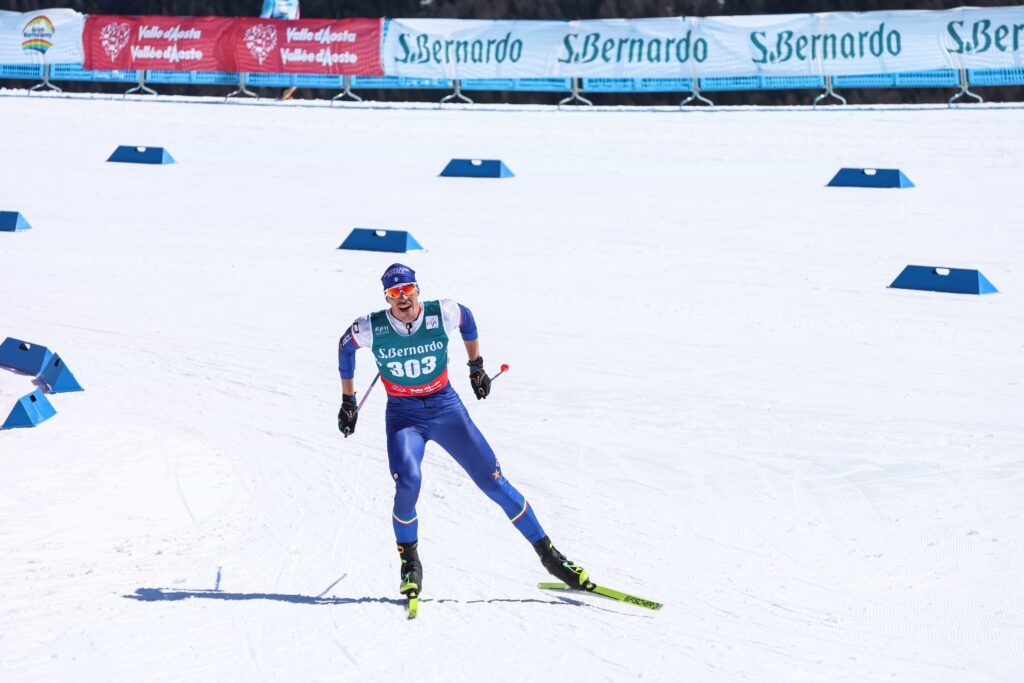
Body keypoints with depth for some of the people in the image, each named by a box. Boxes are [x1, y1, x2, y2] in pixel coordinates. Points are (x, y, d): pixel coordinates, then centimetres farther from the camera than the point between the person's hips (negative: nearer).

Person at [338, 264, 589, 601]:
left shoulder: (442, 314, -14)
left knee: (493, 481, -3)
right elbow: (345, 347, 8)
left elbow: (466, 317, 10)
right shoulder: (371, 329, -14)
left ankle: (548, 554, 8)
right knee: (407, 483, -27)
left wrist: (476, 366, 17)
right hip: (403, 415, -1)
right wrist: (348, 402, 13)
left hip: (446, 408, 1)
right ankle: (410, 563, -4)